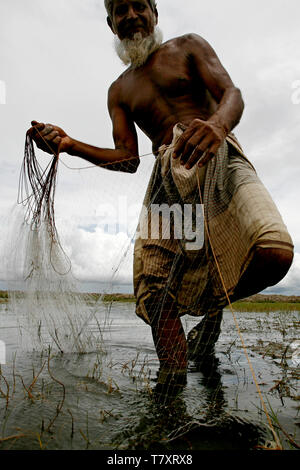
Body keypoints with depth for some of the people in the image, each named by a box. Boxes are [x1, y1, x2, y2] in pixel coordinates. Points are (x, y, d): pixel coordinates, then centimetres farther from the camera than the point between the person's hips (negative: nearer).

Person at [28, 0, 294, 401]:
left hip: (219, 158, -2)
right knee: (153, 290, -13)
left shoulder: (188, 47, 19)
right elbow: (127, 159, 13)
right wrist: (70, 145, -1)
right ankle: (172, 380, 8)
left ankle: (215, 306, 7)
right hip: (168, 177, 3)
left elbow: (232, 93, 1)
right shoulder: (119, 91, 25)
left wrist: (217, 123, -25)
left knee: (275, 254, -25)